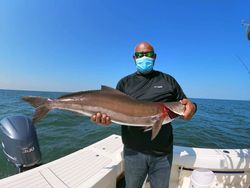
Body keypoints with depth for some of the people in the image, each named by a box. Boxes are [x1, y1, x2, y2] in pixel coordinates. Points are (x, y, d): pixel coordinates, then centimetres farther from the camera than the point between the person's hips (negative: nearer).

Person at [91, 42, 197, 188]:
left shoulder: (168, 80, 3)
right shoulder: (125, 83, 2)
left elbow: (184, 105, 6)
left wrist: (191, 107, -16)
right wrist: (105, 117, -20)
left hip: (163, 153, 1)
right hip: (133, 152, 0)